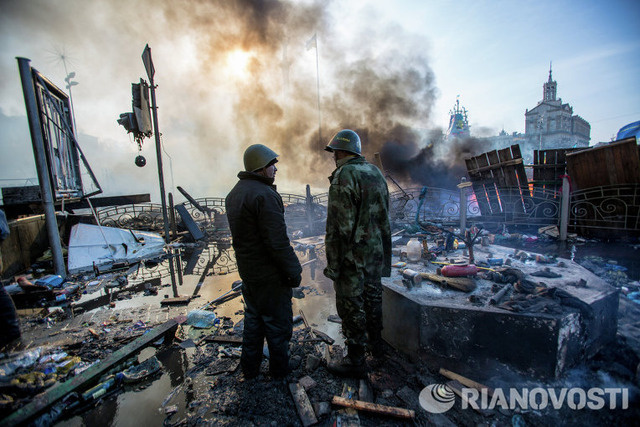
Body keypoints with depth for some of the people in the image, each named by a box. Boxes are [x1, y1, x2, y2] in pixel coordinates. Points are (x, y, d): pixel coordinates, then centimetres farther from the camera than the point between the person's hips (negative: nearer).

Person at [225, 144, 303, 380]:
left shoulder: (234, 193, 8)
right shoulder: (265, 195, -23)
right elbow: (278, 242, -25)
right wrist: (294, 272, -16)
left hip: (247, 271, 9)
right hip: (269, 275, -9)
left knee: (253, 319, 24)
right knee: (278, 324, 11)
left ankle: (249, 368, 40)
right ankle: (279, 369, 30)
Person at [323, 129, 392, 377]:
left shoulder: (344, 176, -17)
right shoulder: (376, 173, 8)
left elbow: (339, 226, -22)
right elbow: (384, 216, 13)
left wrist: (333, 264, -16)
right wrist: (382, 249, 20)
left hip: (353, 255, -8)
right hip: (377, 251, 9)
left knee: (352, 306, 5)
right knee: (372, 296, 23)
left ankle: (355, 361, 21)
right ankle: (375, 344, 42)